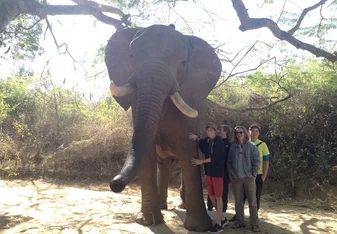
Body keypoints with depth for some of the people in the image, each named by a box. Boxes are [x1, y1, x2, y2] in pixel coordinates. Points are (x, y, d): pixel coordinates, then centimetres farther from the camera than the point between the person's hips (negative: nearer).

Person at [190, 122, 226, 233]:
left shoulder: (219, 141, -11)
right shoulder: (206, 140, 6)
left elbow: (216, 157, -17)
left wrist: (201, 161, -16)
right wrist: (195, 137, 5)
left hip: (217, 172, -6)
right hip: (208, 172, 6)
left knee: (218, 196, -1)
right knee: (211, 196, 11)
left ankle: (219, 224, 4)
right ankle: (222, 218, 27)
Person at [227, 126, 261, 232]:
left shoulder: (252, 147, 0)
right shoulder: (232, 147, 7)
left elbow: (256, 161, -2)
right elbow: (229, 161, 10)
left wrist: (254, 174, -7)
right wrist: (230, 173, 3)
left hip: (249, 178, -2)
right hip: (236, 178, 2)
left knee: (252, 201, 1)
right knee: (238, 201, 9)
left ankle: (254, 224, 7)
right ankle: (239, 222, 19)